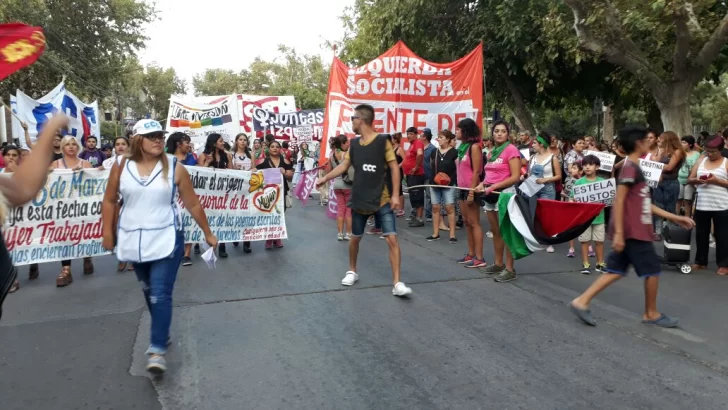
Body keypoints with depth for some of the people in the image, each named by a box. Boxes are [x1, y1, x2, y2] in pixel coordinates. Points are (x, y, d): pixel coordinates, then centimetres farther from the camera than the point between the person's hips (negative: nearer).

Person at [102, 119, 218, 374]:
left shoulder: (175, 168, -6)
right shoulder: (121, 166, -1)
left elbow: (193, 204, -1)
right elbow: (109, 201, 8)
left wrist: (207, 233, 5)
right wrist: (108, 233, 6)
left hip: (166, 240, -3)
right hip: (134, 241, 4)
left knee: (161, 294, -9)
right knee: (148, 291, 16)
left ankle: (157, 349, -5)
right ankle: (162, 332, 35)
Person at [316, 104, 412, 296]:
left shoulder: (383, 141, -10)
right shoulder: (354, 143, 6)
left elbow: (394, 168, -9)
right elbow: (344, 166, 17)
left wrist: (395, 194, -14)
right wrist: (325, 178, 15)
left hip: (382, 200, -4)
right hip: (359, 200, 5)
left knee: (392, 239, -10)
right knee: (355, 238, 14)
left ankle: (397, 283, -5)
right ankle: (352, 271, 37)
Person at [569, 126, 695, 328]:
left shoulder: (634, 168, 18)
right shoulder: (630, 167, -13)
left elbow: (645, 204, 21)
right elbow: (619, 201, -20)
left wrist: (675, 218, 21)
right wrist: (618, 232, -24)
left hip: (634, 230, 10)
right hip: (633, 231, -10)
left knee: (616, 271, 8)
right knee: (653, 269, 4)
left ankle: (581, 302, 4)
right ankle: (651, 314, 19)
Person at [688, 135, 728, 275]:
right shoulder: (701, 161, 10)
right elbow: (689, 180, 10)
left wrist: (717, 181, -19)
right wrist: (697, 180, -11)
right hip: (701, 205, 4)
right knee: (701, 234, 12)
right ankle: (700, 261, 23)